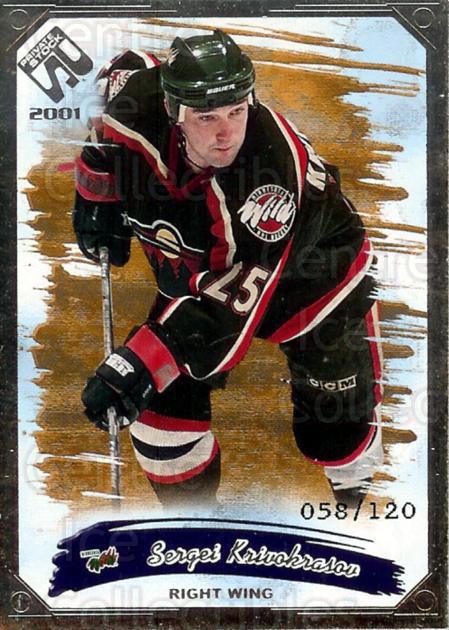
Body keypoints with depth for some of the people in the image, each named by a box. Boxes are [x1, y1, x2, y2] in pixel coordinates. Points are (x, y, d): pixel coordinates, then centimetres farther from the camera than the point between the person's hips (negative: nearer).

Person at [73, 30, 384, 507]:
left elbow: (236, 294, -42)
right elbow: (119, 73, 1)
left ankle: (353, 487, 37)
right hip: (192, 268, 4)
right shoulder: (140, 107, -26)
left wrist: (138, 363, -48)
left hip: (313, 268, -4)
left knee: (335, 416, 0)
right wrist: (97, 197, 4)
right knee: (162, 402, -3)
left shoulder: (273, 165, -40)